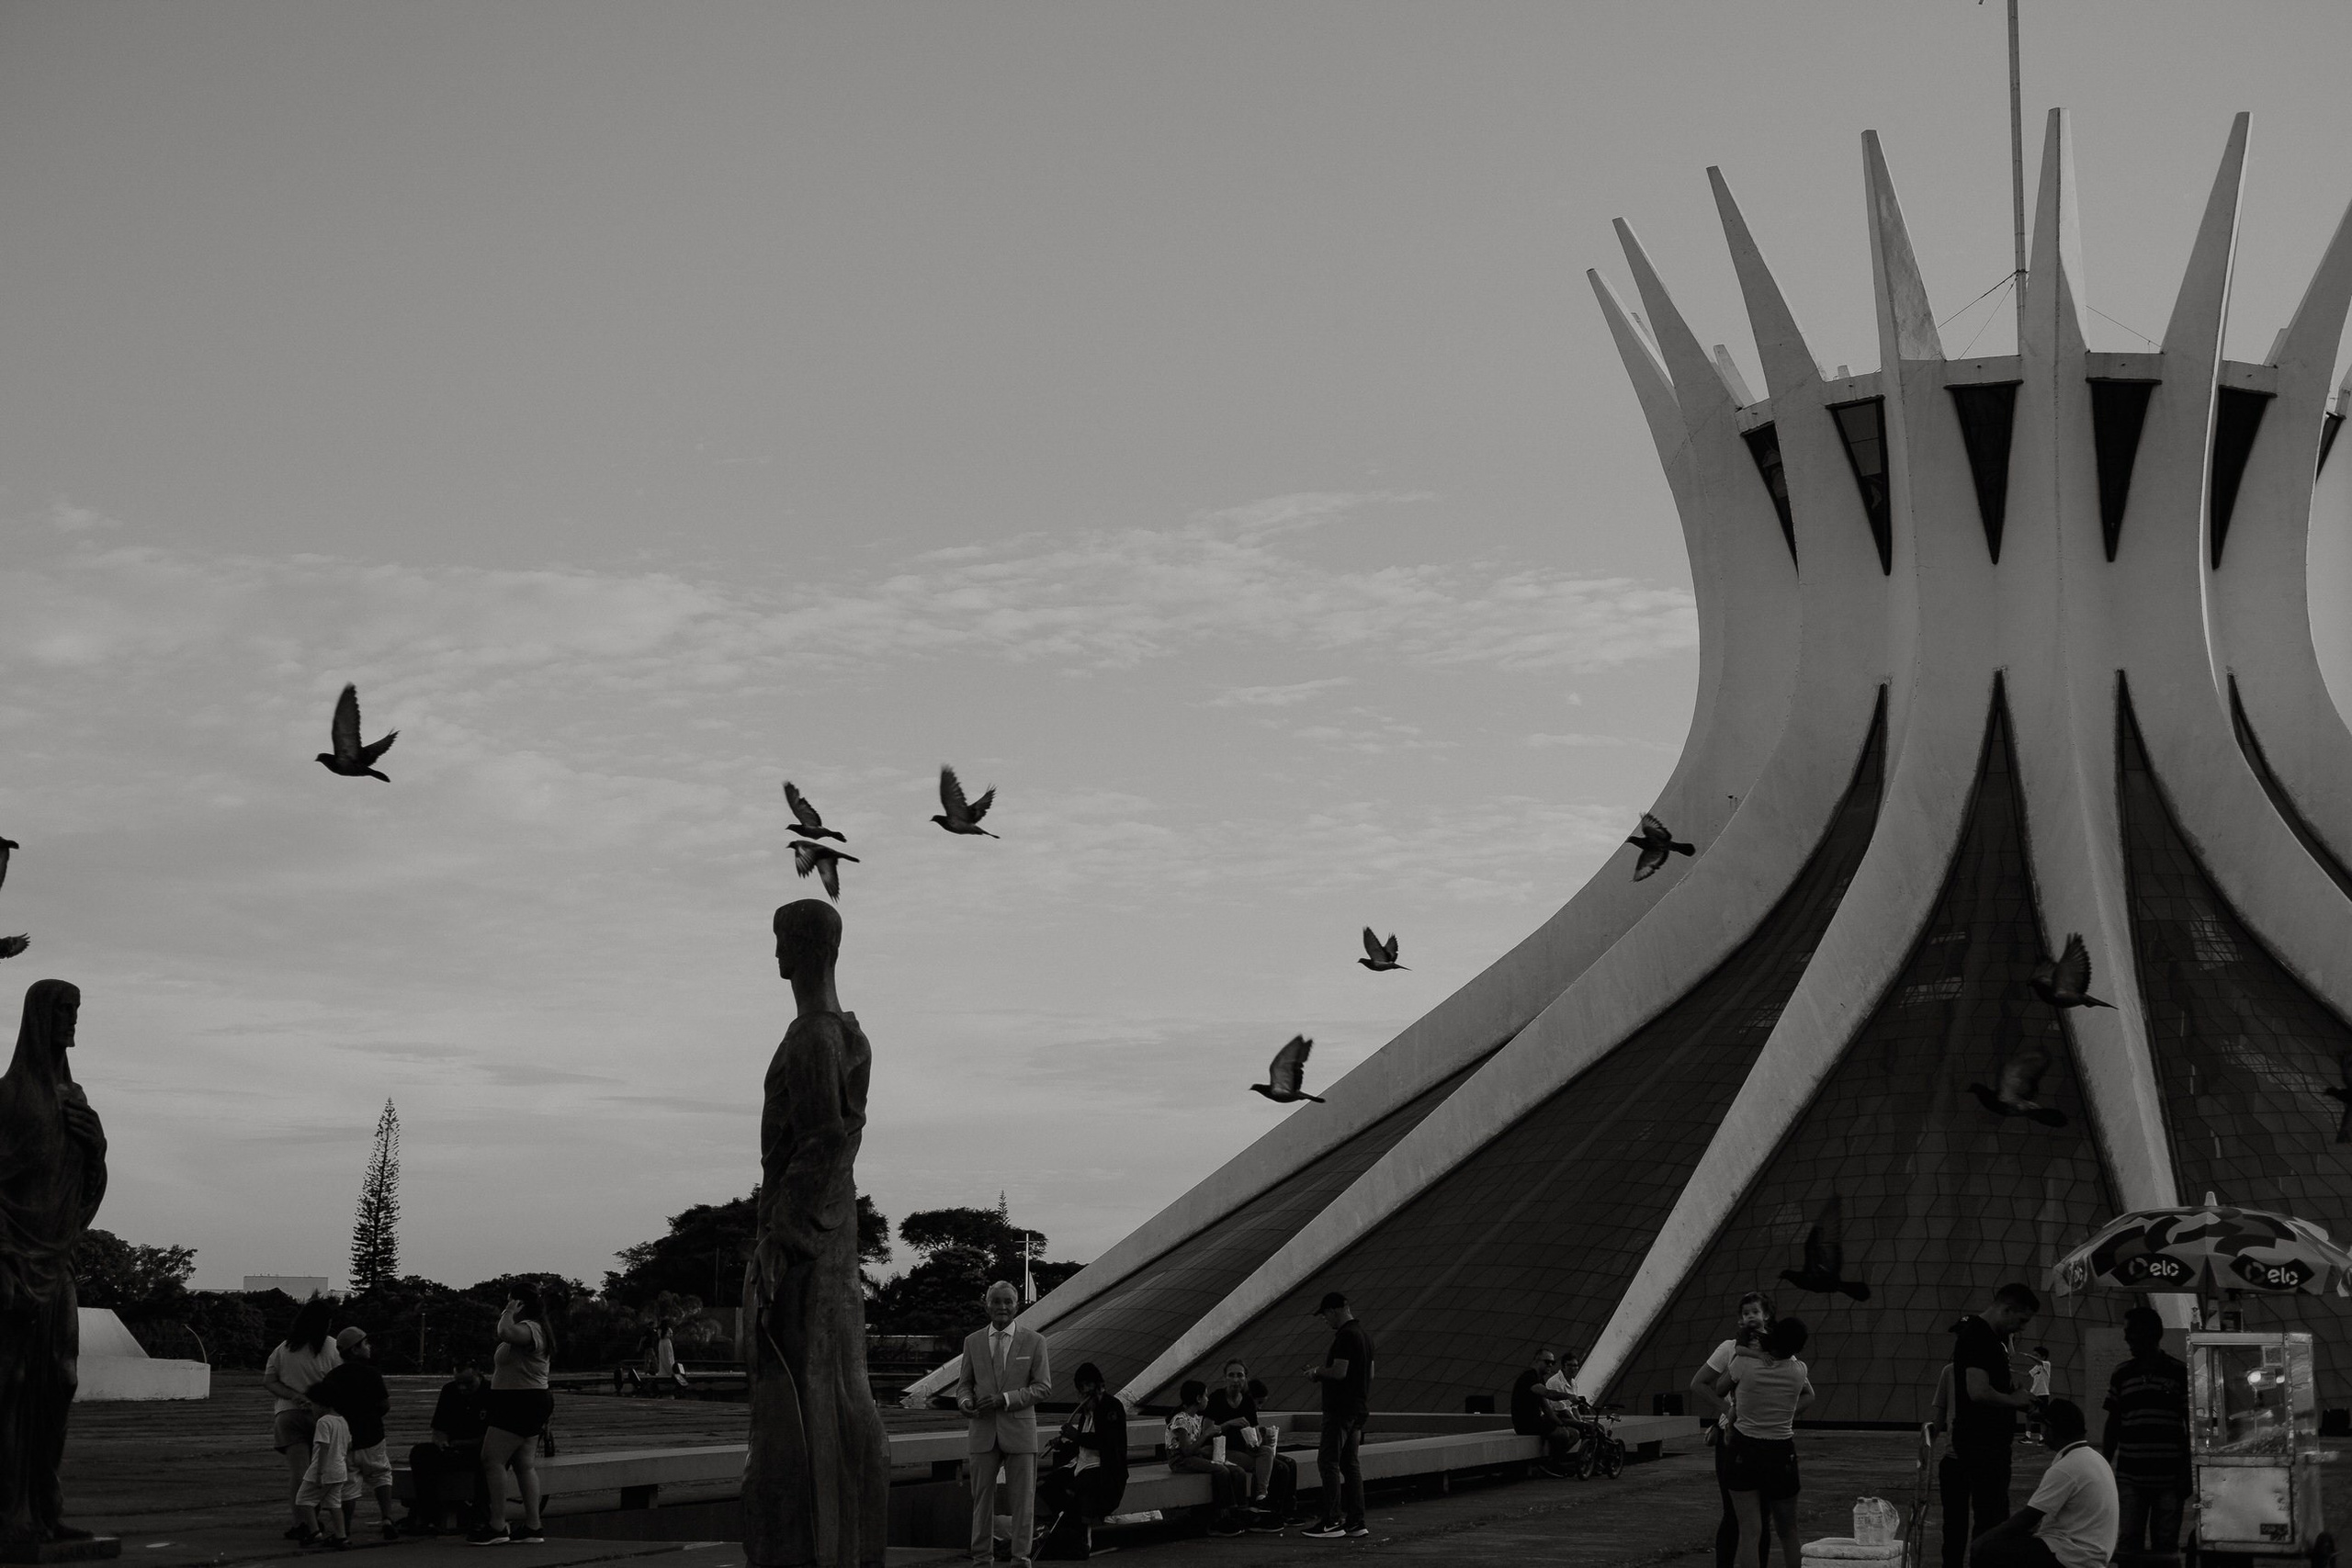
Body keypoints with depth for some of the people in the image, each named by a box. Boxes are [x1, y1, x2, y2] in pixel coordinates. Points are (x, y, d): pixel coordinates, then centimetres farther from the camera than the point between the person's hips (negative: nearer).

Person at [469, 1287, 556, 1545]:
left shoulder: (529, 1328, -16)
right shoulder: (532, 1330, 18)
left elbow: (506, 1333, -38)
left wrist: (509, 1312, -23)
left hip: (520, 1404, -11)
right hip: (526, 1404, 11)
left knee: (492, 1459, -11)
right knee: (525, 1465, 10)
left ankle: (497, 1526, -12)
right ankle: (533, 1526, 11)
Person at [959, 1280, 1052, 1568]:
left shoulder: (1033, 1341, 0)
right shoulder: (973, 1342, 7)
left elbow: (1043, 1385, -3)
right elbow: (964, 1382, 14)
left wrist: (1005, 1399, -15)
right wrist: (965, 1401, -10)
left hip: (1019, 1429, -2)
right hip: (983, 1430, 2)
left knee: (1022, 1498, 1)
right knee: (982, 1497, 5)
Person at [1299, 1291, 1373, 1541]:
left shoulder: (1345, 1336, -16)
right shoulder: (1364, 1335, 15)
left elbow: (1339, 1372, -23)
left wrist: (1317, 1372, -5)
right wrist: (1323, 1372, 21)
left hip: (1341, 1409, -10)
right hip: (1359, 1408, 10)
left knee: (1328, 1462, -7)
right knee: (1351, 1464, 11)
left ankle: (1332, 1522, -10)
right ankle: (1356, 1521, 11)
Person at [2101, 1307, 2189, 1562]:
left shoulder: (2180, 1374, 1)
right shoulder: (2122, 1375, 8)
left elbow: (2192, 1426, 4)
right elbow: (2113, 1425, 12)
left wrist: (2187, 1473, -2)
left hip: (2169, 1478, -2)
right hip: (2130, 1478, 2)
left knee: (2166, 1546, 3)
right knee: (2128, 1544, -2)